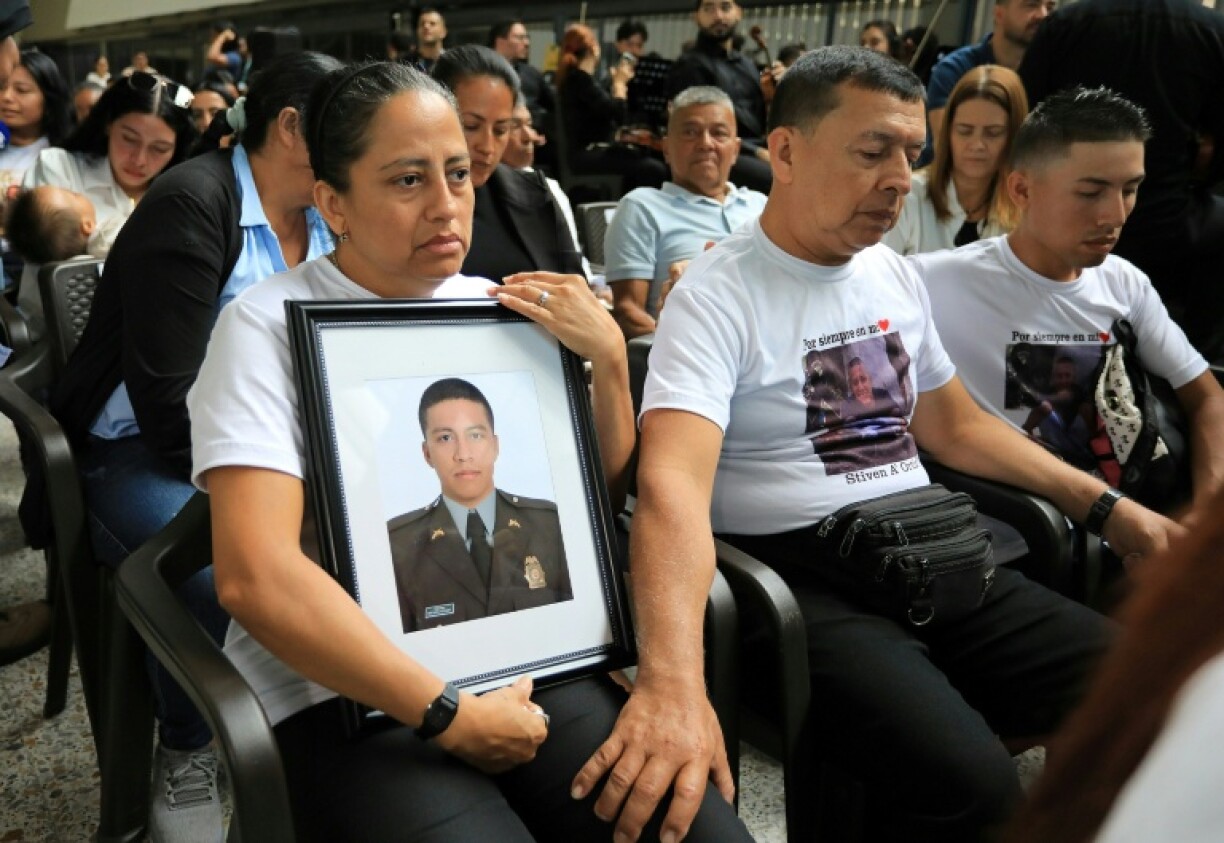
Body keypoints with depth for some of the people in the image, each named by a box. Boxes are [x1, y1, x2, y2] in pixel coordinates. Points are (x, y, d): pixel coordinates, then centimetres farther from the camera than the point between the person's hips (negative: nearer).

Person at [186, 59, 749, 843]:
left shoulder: (497, 306, 10)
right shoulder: (270, 324, -6)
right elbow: (257, 575, -17)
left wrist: (608, 355, 1)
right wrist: (451, 716, -17)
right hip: (345, 693, -4)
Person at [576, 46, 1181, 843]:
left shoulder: (895, 275, 12)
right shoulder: (717, 296, -12)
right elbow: (673, 484, -27)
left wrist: (1106, 506, 16)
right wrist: (673, 680, -43)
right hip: (800, 576, -7)